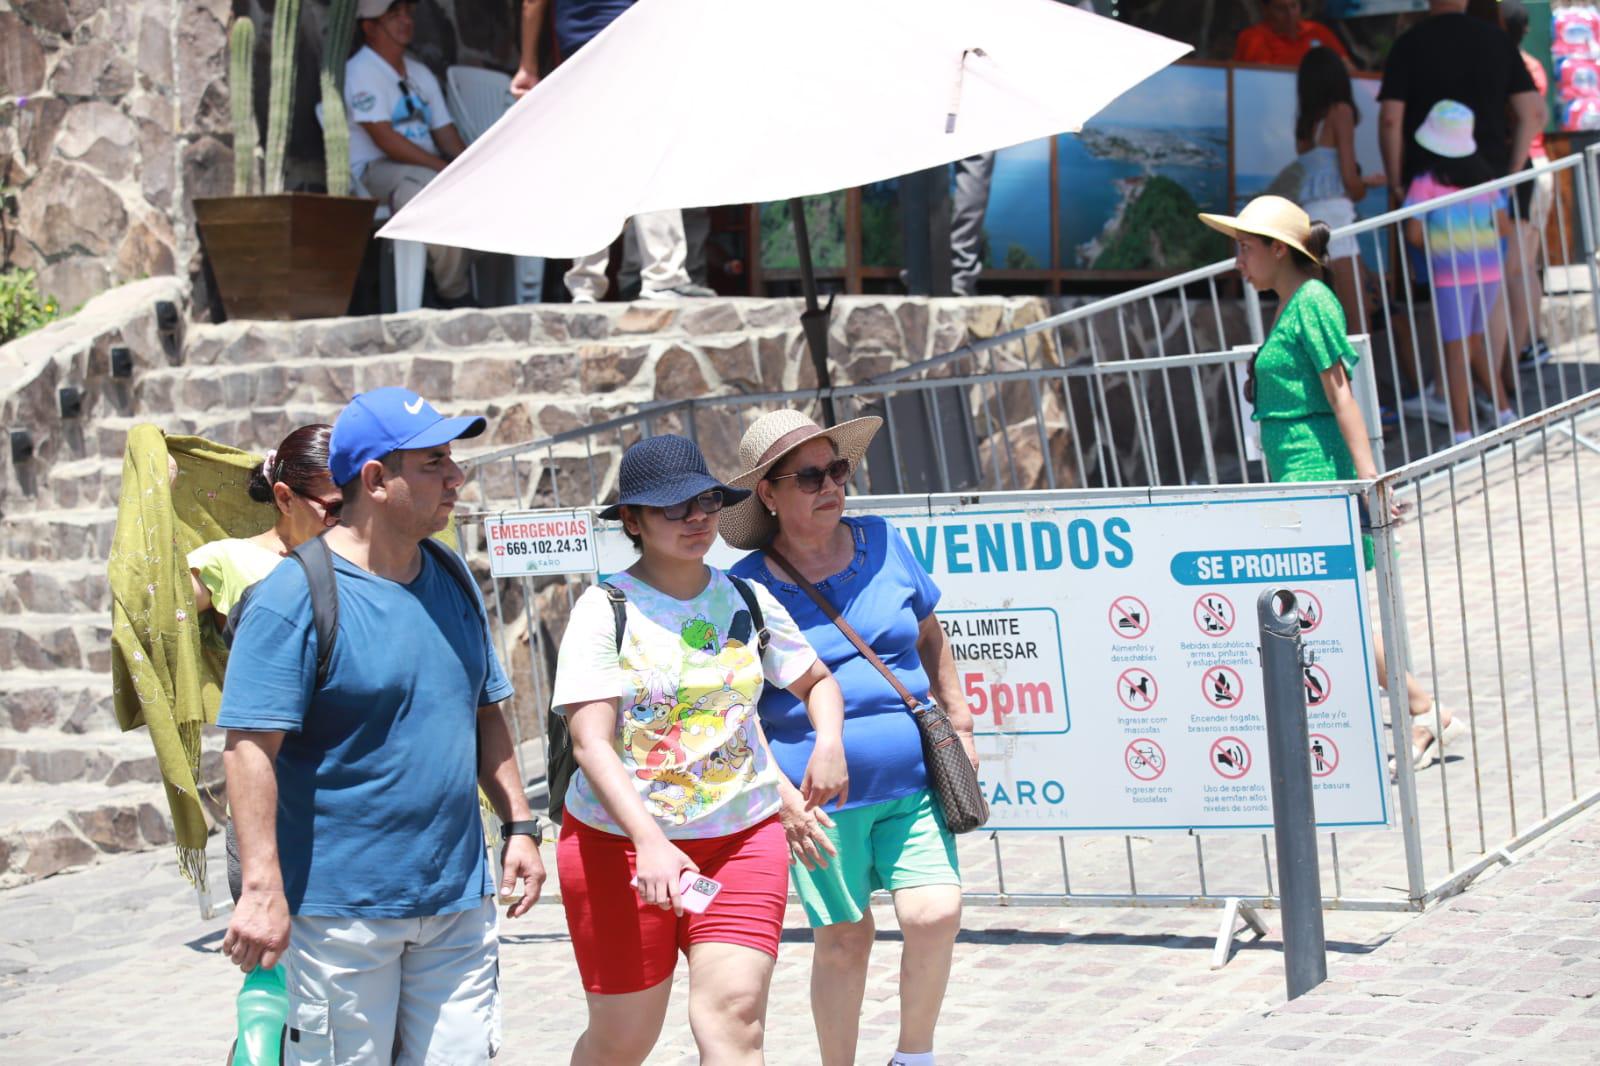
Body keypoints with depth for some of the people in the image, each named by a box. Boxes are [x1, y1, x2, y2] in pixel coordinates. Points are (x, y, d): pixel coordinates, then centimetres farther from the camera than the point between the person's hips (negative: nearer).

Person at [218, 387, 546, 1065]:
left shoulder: (453, 584, 10)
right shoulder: (297, 596, -13)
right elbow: (250, 747, -17)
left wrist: (518, 825, 14)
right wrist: (263, 889, -22)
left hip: (458, 902, 6)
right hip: (339, 908, -6)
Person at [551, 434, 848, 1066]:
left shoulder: (748, 604, 7)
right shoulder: (605, 610, -7)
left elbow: (816, 681, 23)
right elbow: (591, 742, -16)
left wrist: (829, 744, -1)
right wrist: (651, 843, -31)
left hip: (743, 836, 2)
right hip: (621, 841, -2)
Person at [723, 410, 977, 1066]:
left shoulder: (883, 544, 5)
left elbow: (929, 635, 20)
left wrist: (959, 724, 17)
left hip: (913, 784, 2)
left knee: (935, 915, -13)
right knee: (844, 939, 4)